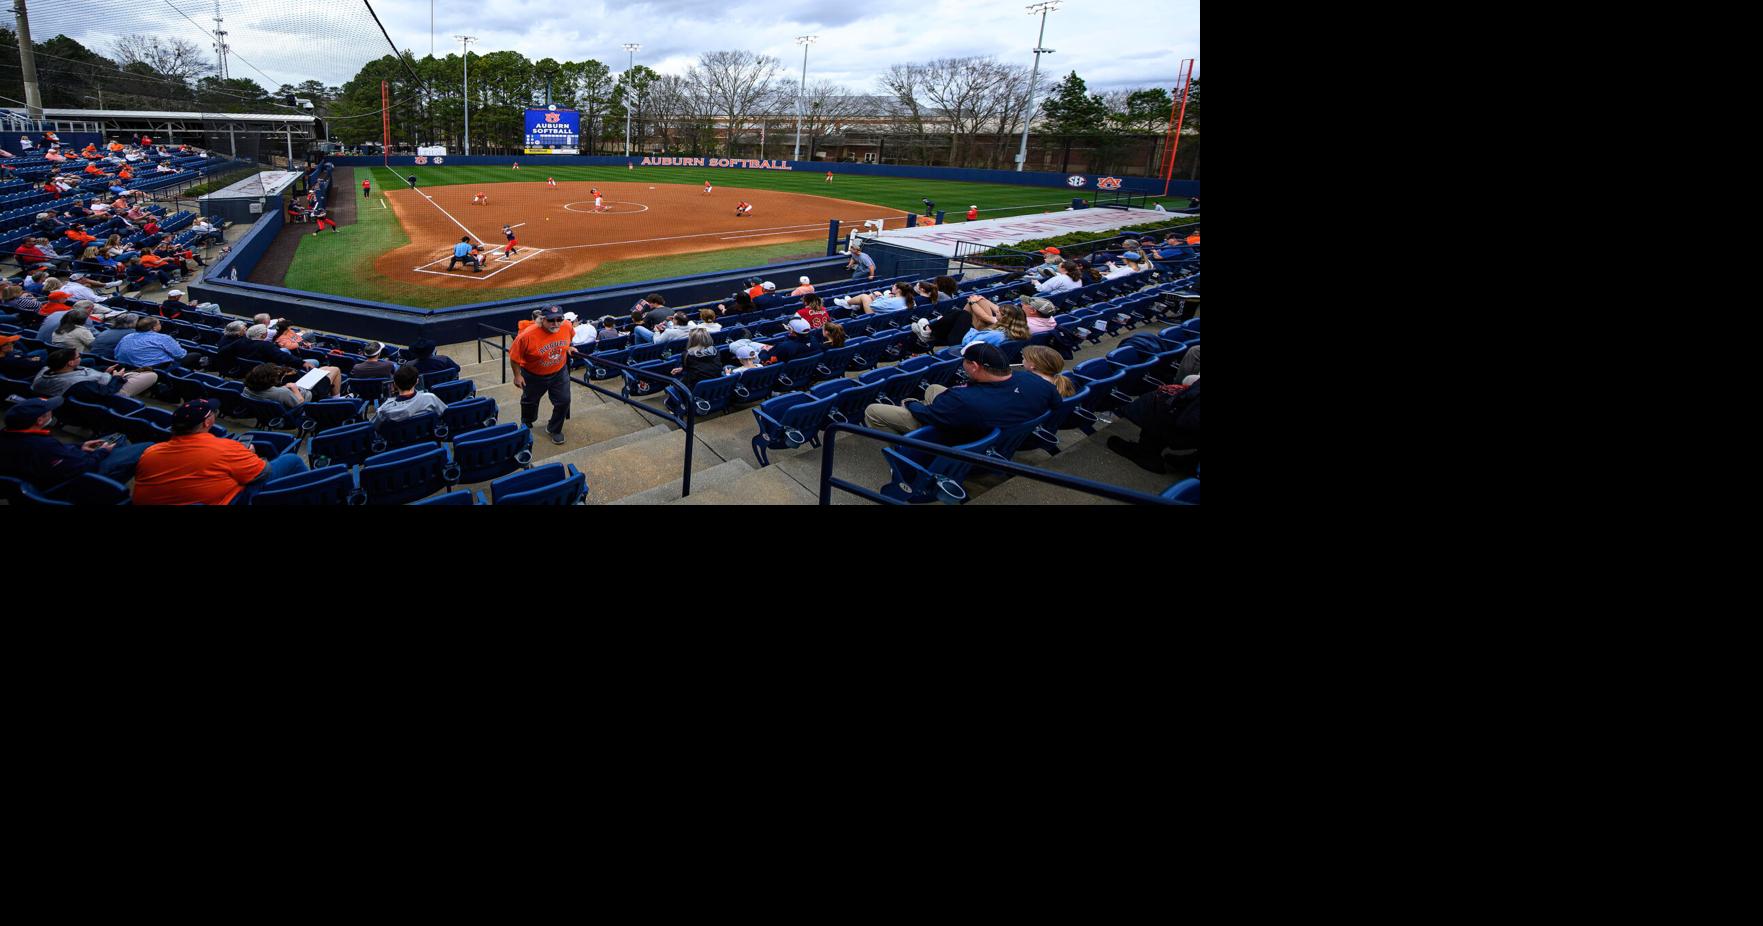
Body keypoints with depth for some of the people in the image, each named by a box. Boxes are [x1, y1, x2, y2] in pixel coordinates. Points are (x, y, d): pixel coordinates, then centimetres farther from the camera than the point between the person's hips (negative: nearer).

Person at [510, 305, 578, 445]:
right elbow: (515, 356, -20)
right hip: (533, 376, -2)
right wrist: (517, 375, -13)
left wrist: (568, 348, -1)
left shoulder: (566, 326, -22)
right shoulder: (527, 335, -35)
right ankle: (526, 426, 54)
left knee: (563, 400, 2)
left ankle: (554, 429, 29)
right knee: (530, 401, 22)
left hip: (559, 372, 2)